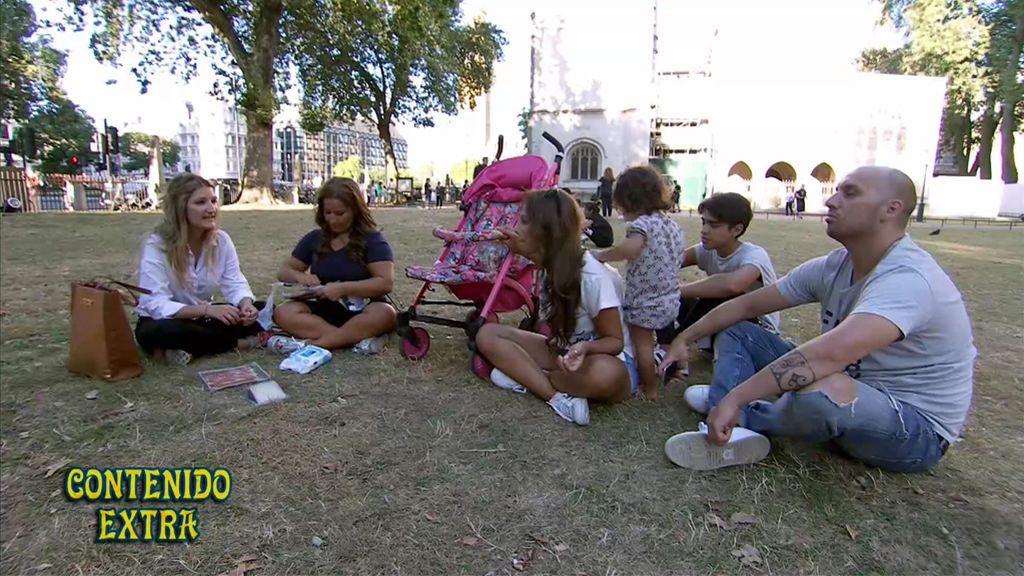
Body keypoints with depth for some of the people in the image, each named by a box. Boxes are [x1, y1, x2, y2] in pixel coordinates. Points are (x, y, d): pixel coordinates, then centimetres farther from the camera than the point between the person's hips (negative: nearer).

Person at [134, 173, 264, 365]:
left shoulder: (221, 240, -8)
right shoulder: (155, 245, -21)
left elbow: (235, 284, -9)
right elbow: (156, 305, -29)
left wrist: (245, 304, -33)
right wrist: (207, 309, -44)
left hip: (201, 317, 4)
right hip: (165, 321, -3)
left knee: (257, 312, -18)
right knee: (160, 332, -39)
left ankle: (191, 350, -17)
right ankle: (237, 343, -19)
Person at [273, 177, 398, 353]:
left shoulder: (372, 240, -5)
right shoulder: (314, 239, 8)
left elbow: (386, 282, -16)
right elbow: (284, 271, 13)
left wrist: (343, 288, -24)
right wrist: (301, 277, -10)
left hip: (362, 310, -4)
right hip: (324, 310, 4)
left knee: (384, 314, -36)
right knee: (283, 313, -23)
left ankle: (315, 343, -29)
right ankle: (358, 338, -33)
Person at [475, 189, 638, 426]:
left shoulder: (593, 277, -26)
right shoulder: (551, 266, -6)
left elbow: (615, 341, -18)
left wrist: (586, 347, -39)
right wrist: (520, 248, 8)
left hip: (608, 360, -6)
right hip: (564, 353, 7)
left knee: (604, 373, -44)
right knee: (487, 334, -12)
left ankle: (526, 377, -18)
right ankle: (560, 397, -24)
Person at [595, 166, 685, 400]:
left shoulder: (642, 223, -20)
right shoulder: (674, 225, 7)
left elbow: (630, 249, -40)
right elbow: (679, 259, 16)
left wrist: (601, 255, -27)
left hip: (646, 302, -9)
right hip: (671, 299, 9)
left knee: (643, 344, 7)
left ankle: (649, 388, 20)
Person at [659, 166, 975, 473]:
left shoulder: (908, 278, -27)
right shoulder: (833, 267, -3)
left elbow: (832, 352, -43)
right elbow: (747, 304, 2)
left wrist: (735, 398, -43)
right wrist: (683, 339, -1)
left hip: (918, 428, -8)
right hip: (856, 394, 8)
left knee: (821, 390, -42)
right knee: (734, 333, 4)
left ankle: (747, 418, -9)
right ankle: (729, 425, -20)